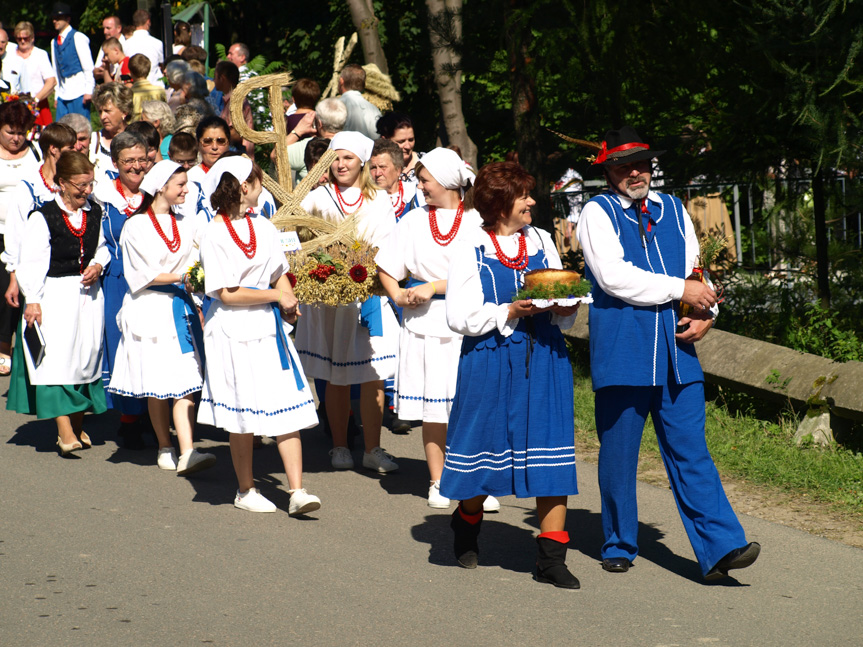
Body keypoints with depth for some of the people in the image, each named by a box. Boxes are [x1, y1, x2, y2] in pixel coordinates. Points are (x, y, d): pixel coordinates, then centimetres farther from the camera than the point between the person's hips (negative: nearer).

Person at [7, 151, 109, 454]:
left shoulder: (95, 213, 8)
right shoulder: (43, 217, -9)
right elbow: (31, 262, -8)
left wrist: (98, 265, 0)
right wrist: (32, 300, -13)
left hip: (88, 294, 5)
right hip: (56, 294, -5)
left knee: (87, 355, 6)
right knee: (57, 358, -10)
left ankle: (77, 425, 18)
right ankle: (64, 431, -10)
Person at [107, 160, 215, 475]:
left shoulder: (186, 225, 13)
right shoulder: (136, 226, -3)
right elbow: (142, 275, -8)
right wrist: (180, 276, -17)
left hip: (181, 307, 4)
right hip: (150, 310, -4)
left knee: (185, 381, -6)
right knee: (157, 385, 1)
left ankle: (187, 453, -10)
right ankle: (165, 448, 16)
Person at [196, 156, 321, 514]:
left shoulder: (263, 227, 11)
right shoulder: (213, 234, -8)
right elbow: (227, 294, -12)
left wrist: (288, 305, -5)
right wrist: (276, 296, -8)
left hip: (270, 325, 5)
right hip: (234, 330, -5)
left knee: (287, 410, -4)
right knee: (243, 416, 4)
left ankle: (297, 491, -5)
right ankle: (246, 491, 19)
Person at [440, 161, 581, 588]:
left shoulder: (541, 241, 12)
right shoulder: (471, 251, -2)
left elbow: (564, 303, 18)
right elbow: (460, 316, -8)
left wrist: (564, 309, -5)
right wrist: (511, 312, -17)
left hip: (544, 359, 3)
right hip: (491, 362, -3)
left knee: (551, 457, -4)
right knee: (486, 455, 5)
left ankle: (551, 557, 0)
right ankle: (467, 522, 37)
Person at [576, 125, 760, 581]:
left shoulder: (673, 210, 17)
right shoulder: (597, 213, 0)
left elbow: (696, 268, 17)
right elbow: (614, 277, -13)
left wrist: (704, 314, -3)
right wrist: (680, 290, -11)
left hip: (676, 352, 3)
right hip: (621, 352, -3)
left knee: (690, 450, -2)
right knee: (619, 454, 6)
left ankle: (720, 548, -7)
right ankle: (619, 547, 21)